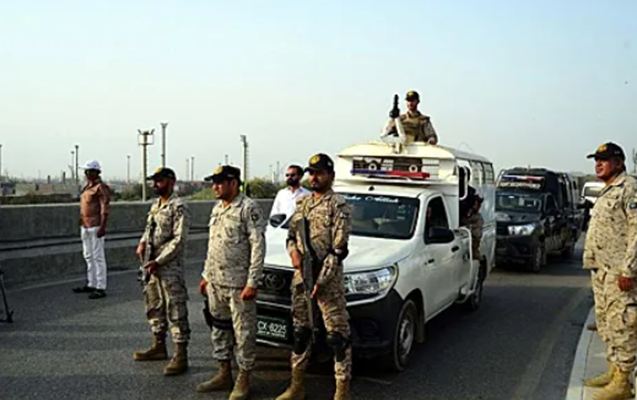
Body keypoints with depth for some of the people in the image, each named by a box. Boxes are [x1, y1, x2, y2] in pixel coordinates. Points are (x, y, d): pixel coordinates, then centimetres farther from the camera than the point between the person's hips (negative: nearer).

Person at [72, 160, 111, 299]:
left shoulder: (101, 187, -11)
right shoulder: (87, 187, 16)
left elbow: (105, 208, -17)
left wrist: (102, 227, -23)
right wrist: (81, 225, 20)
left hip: (96, 227, -9)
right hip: (85, 226, 9)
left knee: (98, 257, -6)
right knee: (88, 256, 15)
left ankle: (101, 288, -2)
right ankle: (91, 284, 26)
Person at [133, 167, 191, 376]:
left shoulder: (178, 206, -13)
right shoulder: (155, 205, 15)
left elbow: (179, 239, -18)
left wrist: (159, 261, -20)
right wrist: (142, 243, 2)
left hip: (170, 267, -9)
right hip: (152, 266, 9)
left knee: (176, 310, -5)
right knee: (154, 306, 18)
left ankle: (181, 356, 0)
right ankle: (159, 347, 32)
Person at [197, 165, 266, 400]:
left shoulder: (248, 208, -11)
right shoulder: (217, 208, 14)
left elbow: (258, 246, -16)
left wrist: (252, 282, -19)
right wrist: (206, 275, 18)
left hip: (238, 284, -8)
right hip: (215, 282, 8)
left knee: (243, 332, 1)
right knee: (220, 328, 15)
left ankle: (243, 380, 13)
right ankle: (224, 374, 29)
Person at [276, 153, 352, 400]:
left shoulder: (338, 206, -9)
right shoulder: (302, 203, 13)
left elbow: (339, 250, -13)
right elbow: (291, 234, 20)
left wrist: (321, 281, -17)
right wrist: (293, 251, -4)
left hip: (328, 278, -7)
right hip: (300, 275, 7)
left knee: (338, 335, 0)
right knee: (300, 331, 15)